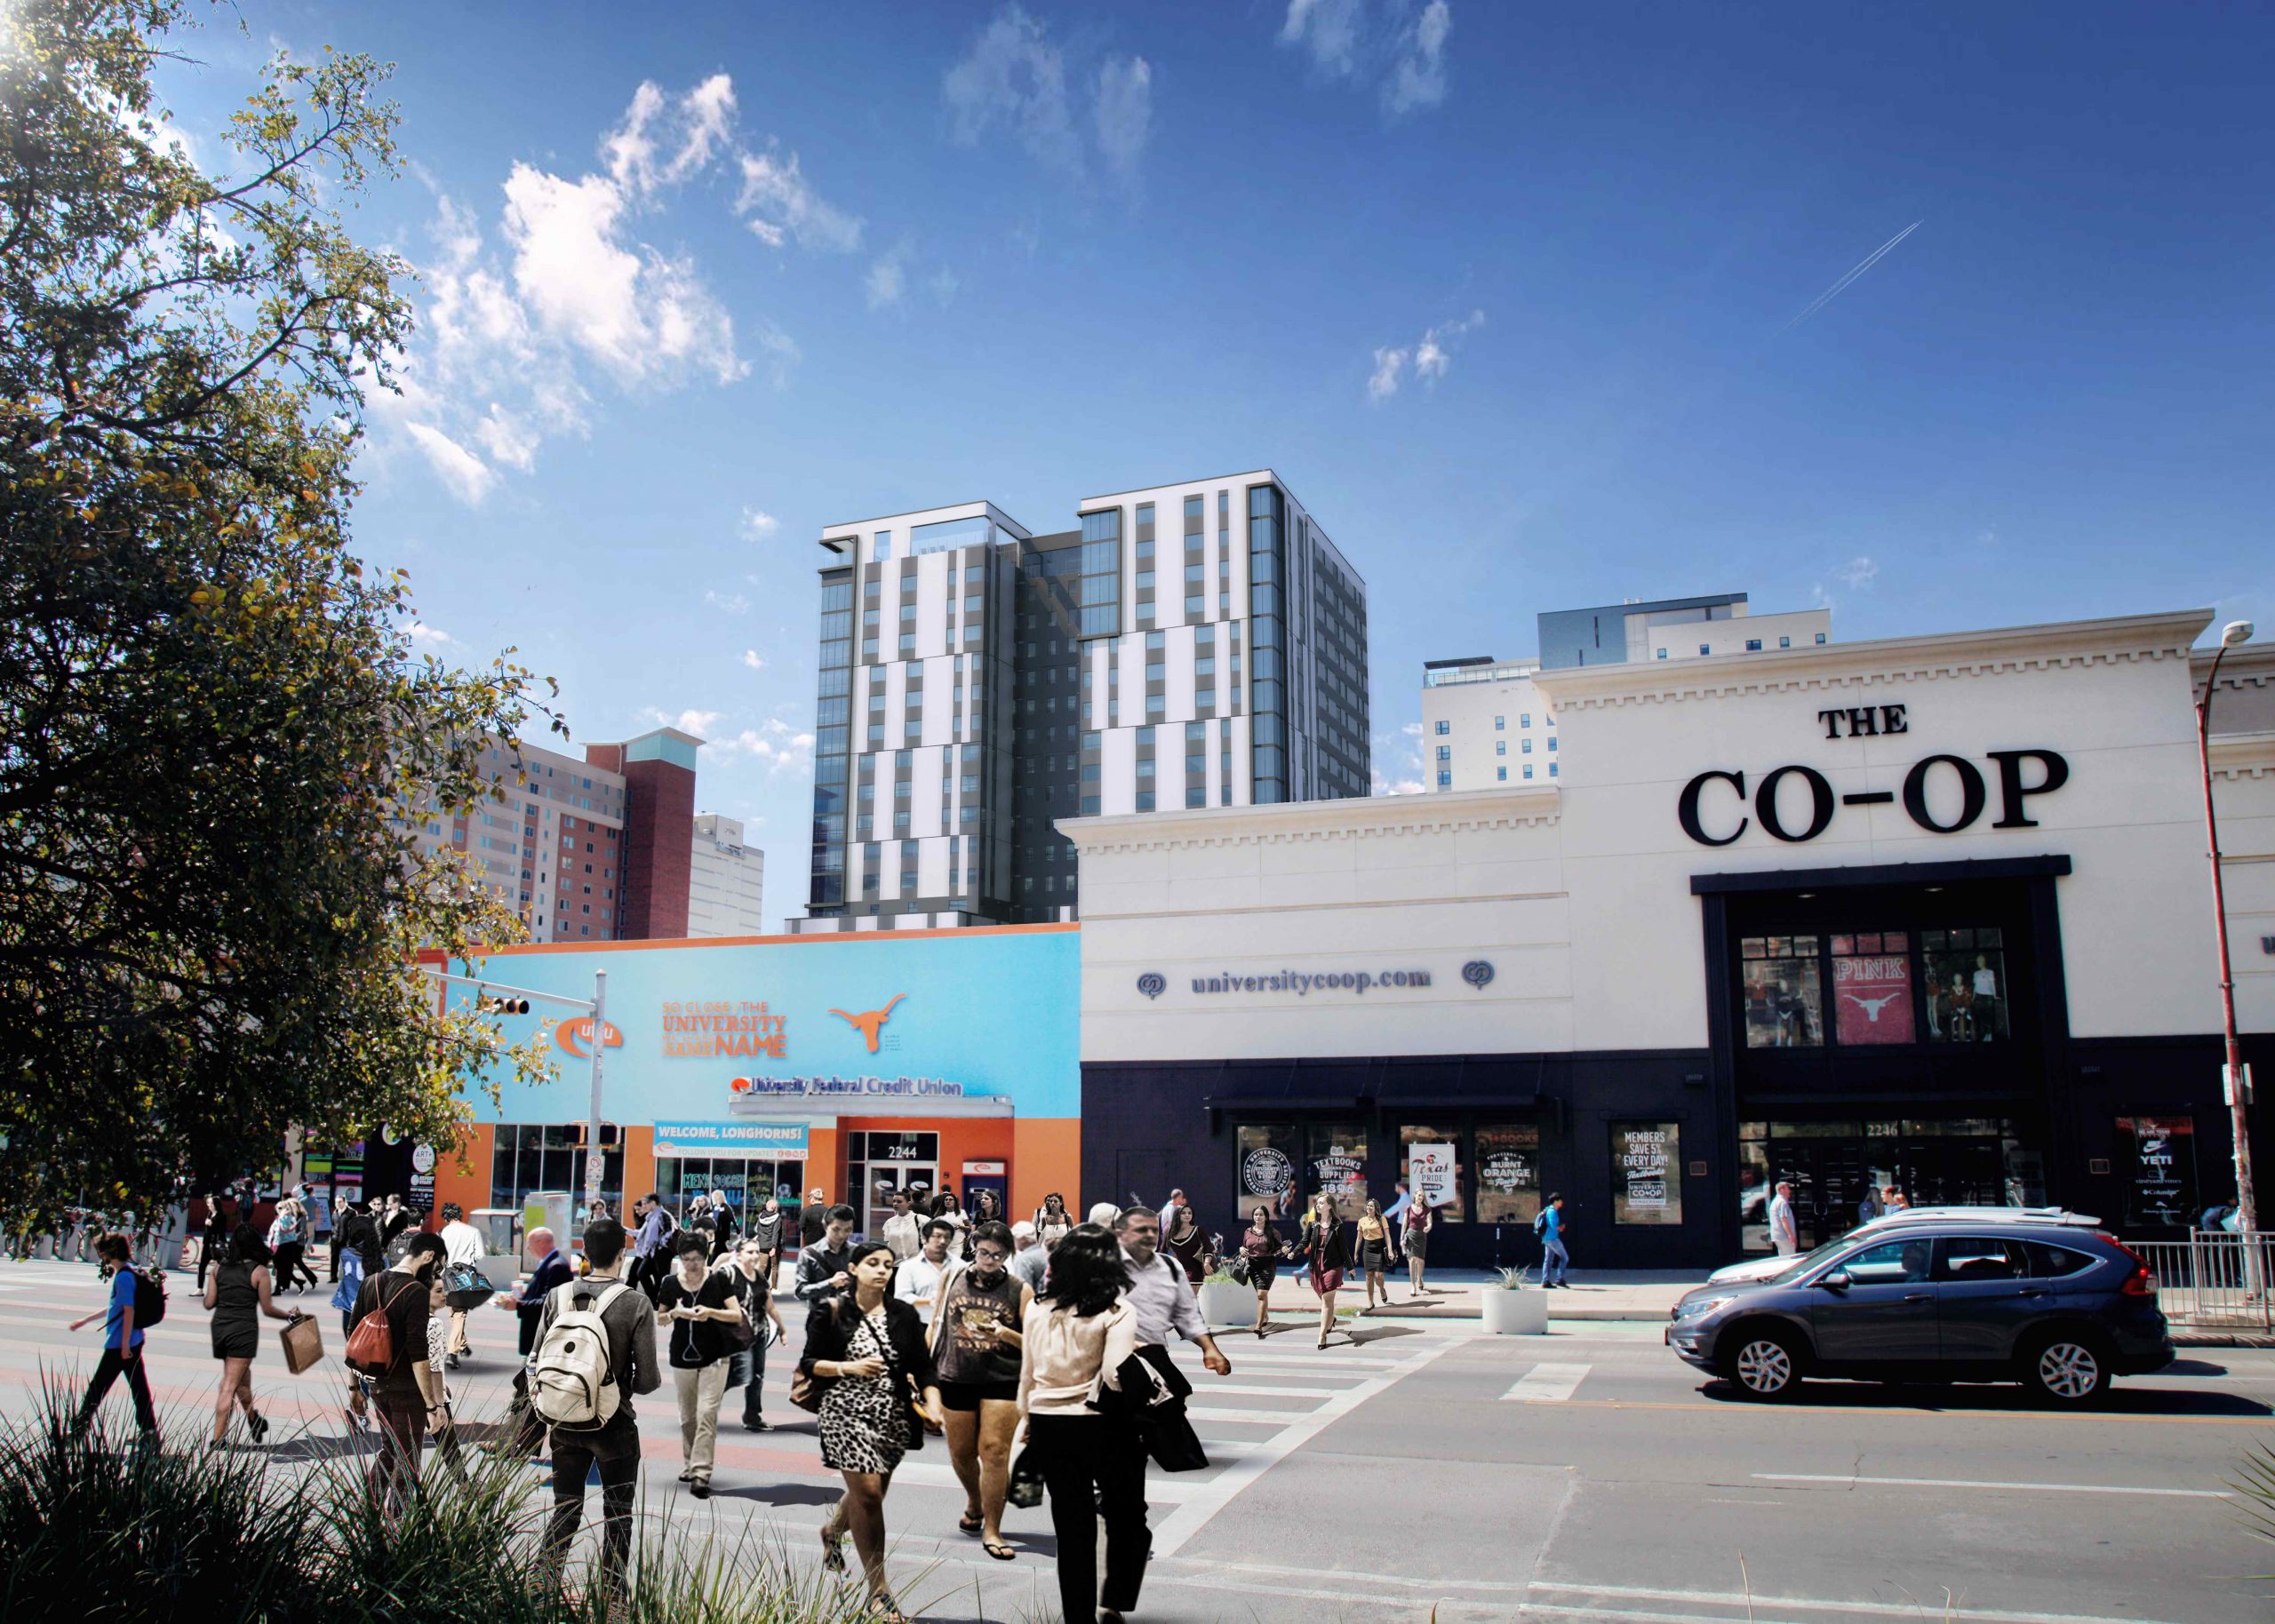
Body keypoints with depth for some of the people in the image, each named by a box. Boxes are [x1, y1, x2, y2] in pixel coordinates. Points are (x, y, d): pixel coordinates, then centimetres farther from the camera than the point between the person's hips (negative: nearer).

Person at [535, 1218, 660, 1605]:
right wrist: (658, 1378, 8)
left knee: (564, 1511, 18)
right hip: (614, 1424, -3)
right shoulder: (636, 1304, -15)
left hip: (565, 1423, 4)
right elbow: (647, 1380, -14)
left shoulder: (557, 1297, -4)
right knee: (617, 1517, 11)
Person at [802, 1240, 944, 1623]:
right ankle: (878, 1591, 2)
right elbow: (809, 1363, -2)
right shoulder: (832, 1311, -5)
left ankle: (833, 1529, 50)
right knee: (867, 1491, -10)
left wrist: (933, 1407, -14)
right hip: (846, 1412, -4)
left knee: (871, 1491, 15)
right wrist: (849, 1367, -18)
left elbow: (923, 1368, 1)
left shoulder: (904, 1315, 2)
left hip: (893, 1415, 4)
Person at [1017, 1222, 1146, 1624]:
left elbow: (1027, 1371, 8)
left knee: (1072, 1529, 14)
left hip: (1047, 1423, 4)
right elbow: (1115, 1375, -24)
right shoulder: (1116, 1311, -14)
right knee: (1127, 1520, 16)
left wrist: (1026, 1418, 21)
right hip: (1103, 1425, -4)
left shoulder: (1038, 1307, 0)